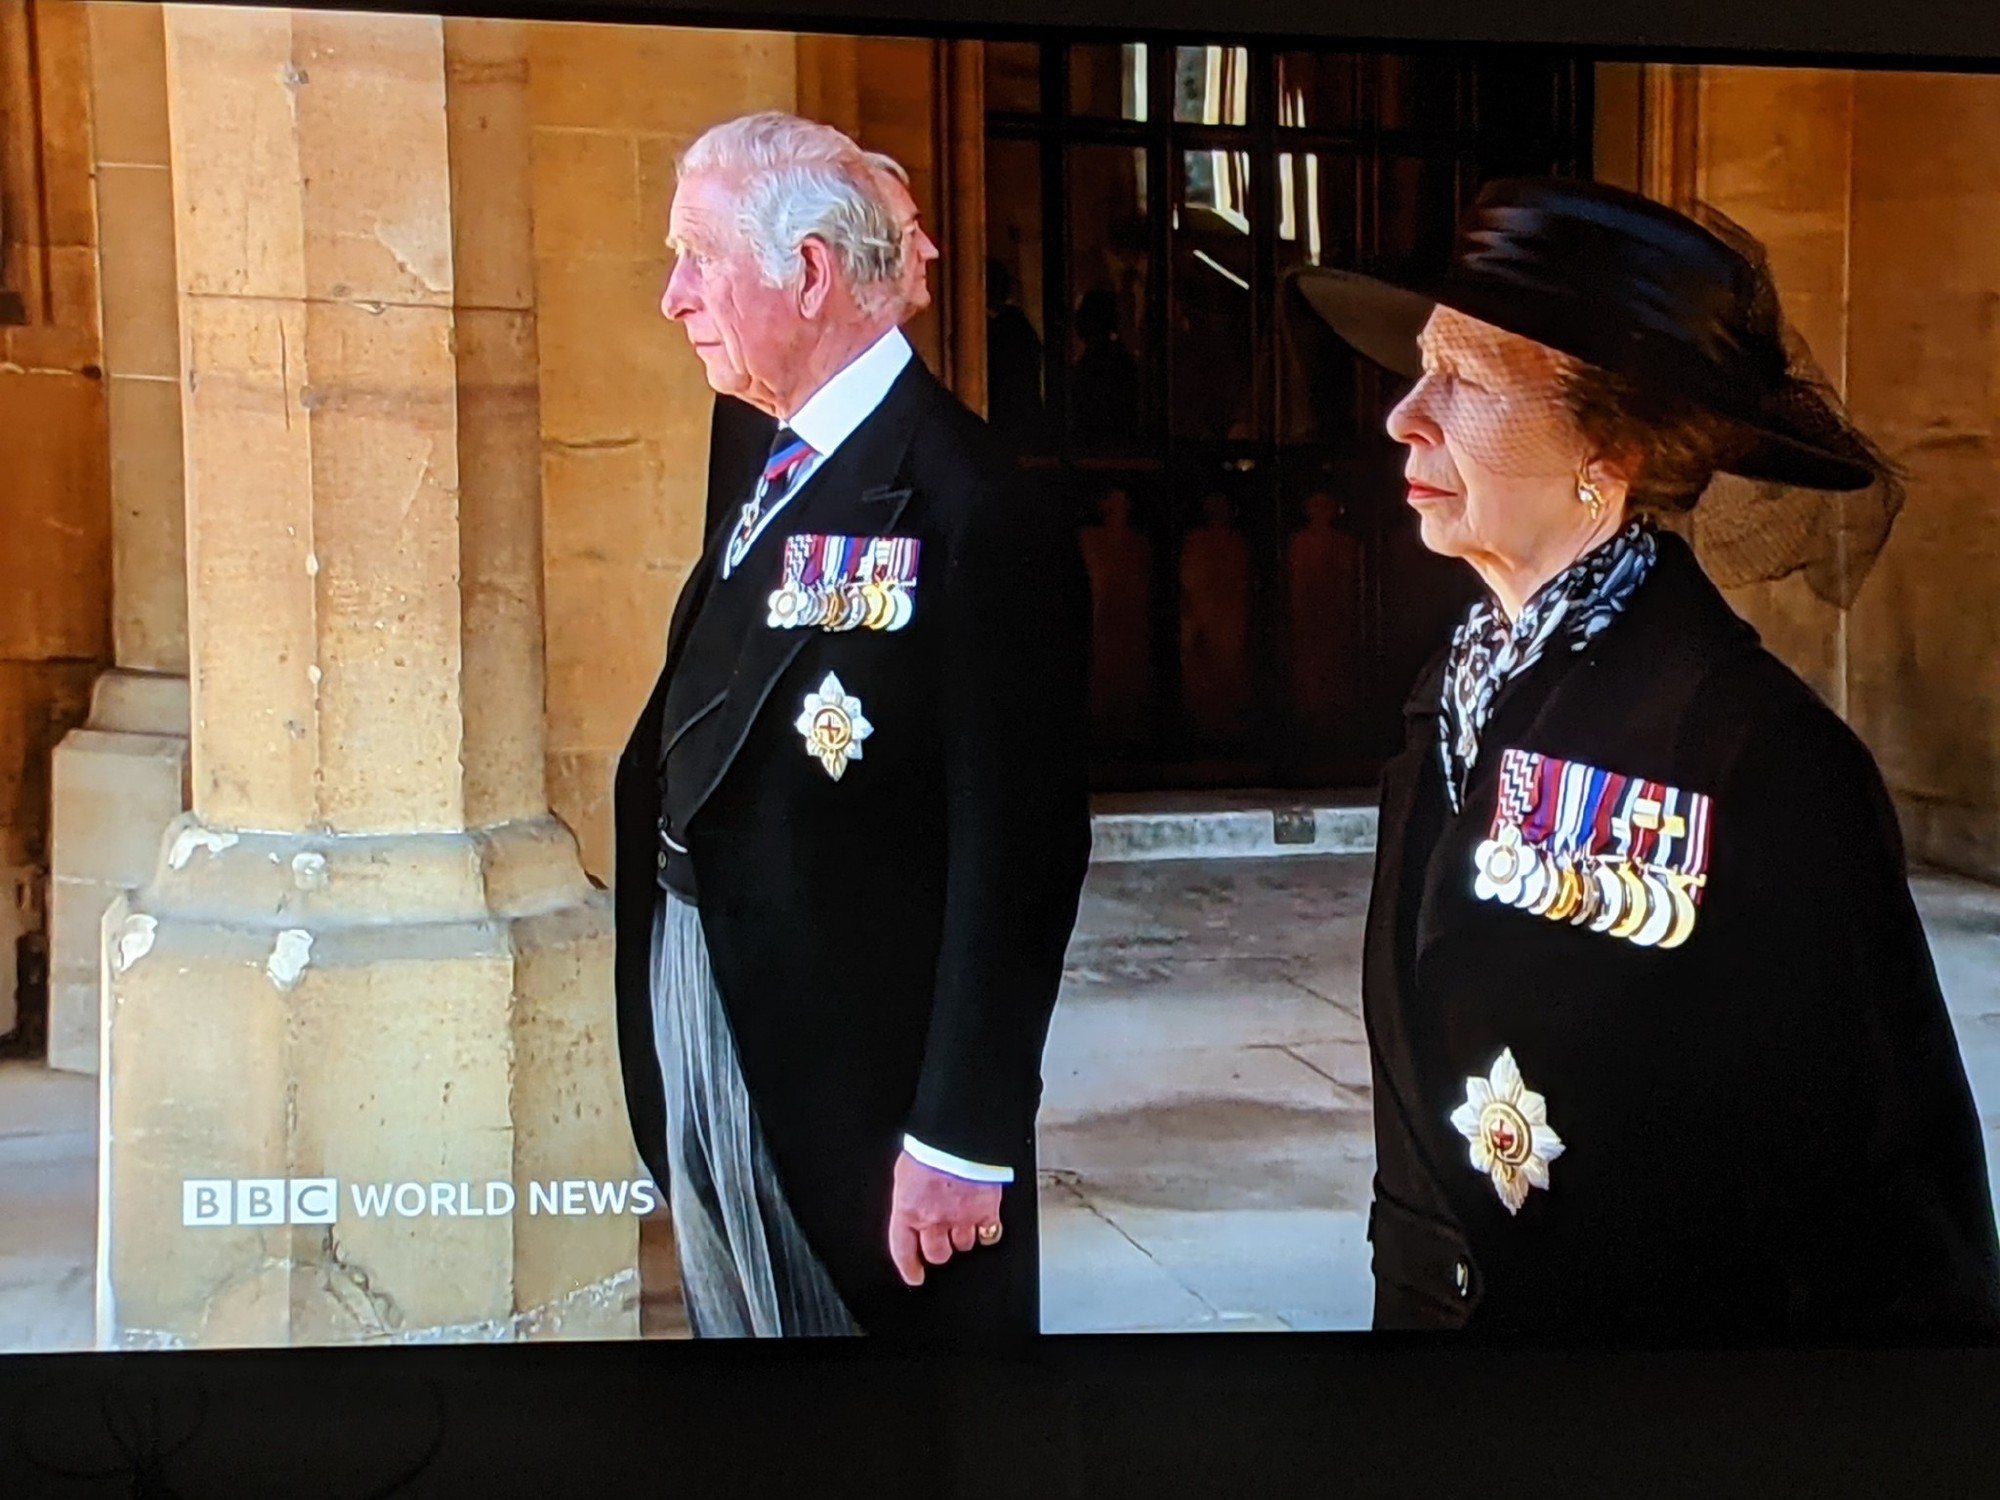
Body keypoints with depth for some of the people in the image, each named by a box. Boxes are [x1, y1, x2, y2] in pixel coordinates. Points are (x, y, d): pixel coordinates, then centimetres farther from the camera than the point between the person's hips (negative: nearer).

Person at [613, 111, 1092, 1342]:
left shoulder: (967, 510, -19)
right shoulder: (782, 470, 9)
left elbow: (1016, 852, -21)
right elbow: (707, 756, 9)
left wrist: (963, 1140, -19)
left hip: (858, 1077, -8)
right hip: (710, 1030, 8)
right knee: (740, 1317, 21)